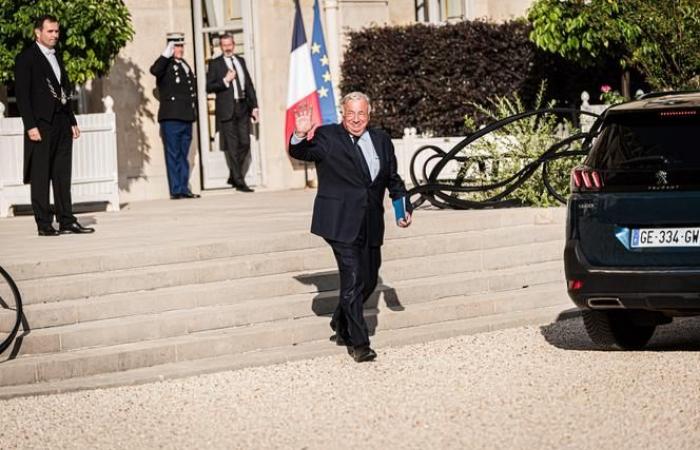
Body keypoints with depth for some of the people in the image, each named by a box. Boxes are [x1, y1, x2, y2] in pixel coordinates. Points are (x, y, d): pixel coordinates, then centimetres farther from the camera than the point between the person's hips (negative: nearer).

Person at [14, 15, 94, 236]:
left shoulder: (56, 57, 19)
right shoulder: (26, 58, -4)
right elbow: (22, 95, -9)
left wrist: (72, 121, 16)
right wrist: (30, 126, -15)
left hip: (62, 125, 7)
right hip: (41, 125, -7)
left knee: (62, 176, 7)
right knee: (41, 177, -2)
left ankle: (66, 221, 9)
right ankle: (44, 224, 0)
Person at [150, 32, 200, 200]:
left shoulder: (185, 65, 19)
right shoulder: (166, 65, -5)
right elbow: (154, 70, -29)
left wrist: (193, 110, 18)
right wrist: (167, 54, -24)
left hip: (186, 117, 7)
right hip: (171, 117, -7)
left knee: (183, 155, 11)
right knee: (173, 155, -4)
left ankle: (184, 189, 15)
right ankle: (176, 190, -3)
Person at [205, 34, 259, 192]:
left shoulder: (240, 61, 16)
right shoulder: (215, 64, 2)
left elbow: (249, 84, 16)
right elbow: (209, 87, -2)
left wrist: (254, 106, 11)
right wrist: (225, 81, -16)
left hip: (243, 108, 5)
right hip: (227, 109, -5)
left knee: (245, 143, 2)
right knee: (232, 146, -4)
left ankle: (233, 176, 18)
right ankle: (239, 181, 0)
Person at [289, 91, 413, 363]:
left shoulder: (381, 141, 13)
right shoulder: (327, 138, -2)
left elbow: (393, 180, 20)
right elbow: (299, 153, -14)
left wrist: (404, 208, 9)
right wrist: (300, 136, -35)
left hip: (371, 226, 6)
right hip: (342, 223, -6)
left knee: (369, 281, 13)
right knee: (353, 281, -9)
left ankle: (341, 325, 35)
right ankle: (359, 343, -3)